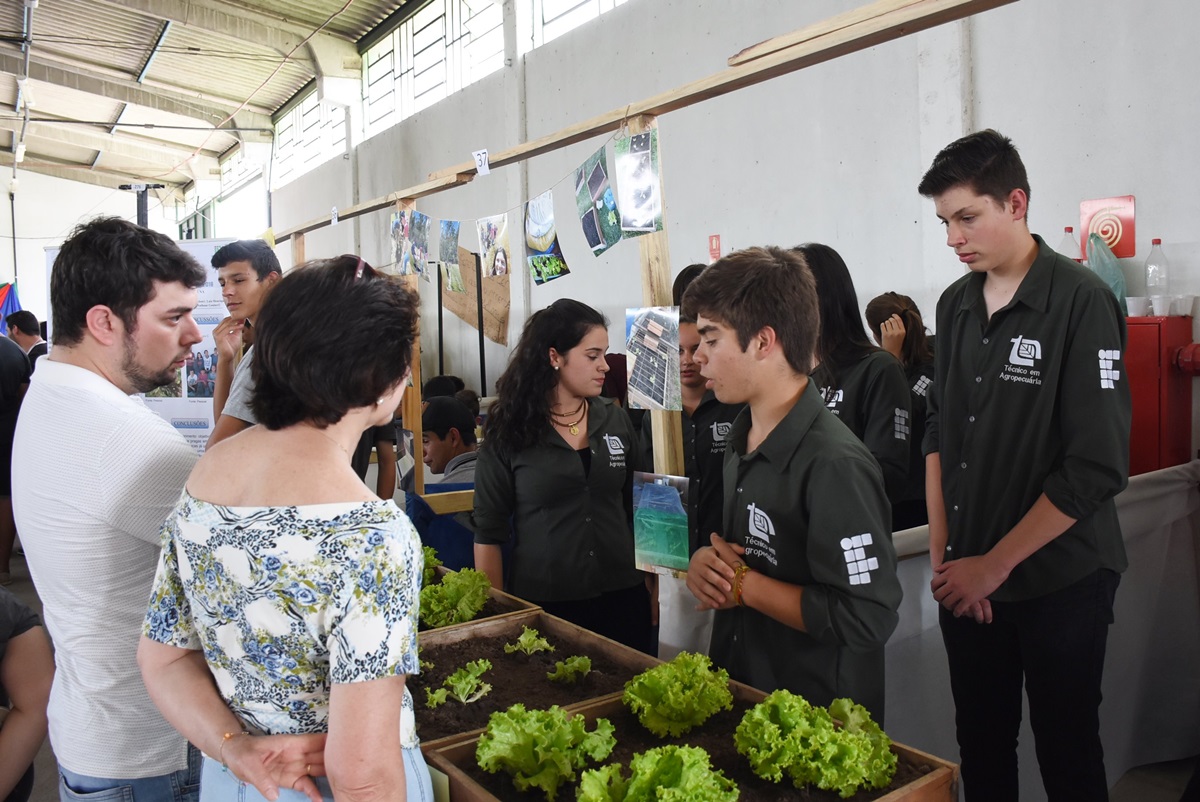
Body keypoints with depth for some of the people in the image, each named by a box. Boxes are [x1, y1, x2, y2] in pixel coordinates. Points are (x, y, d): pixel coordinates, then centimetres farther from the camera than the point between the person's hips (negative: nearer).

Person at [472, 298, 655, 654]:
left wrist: (654, 585, 8)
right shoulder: (508, 433, -6)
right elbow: (488, 535, -3)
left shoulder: (616, 421, 3)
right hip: (542, 605, -3)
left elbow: (637, 507, 11)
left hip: (622, 599, 3)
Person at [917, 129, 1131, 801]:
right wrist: (944, 553, 0)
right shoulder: (957, 304, 5)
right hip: (969, 582, 5)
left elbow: (1097, 468, -18)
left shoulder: (1082, 303, -13)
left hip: (1061, 584, -5)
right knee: (981, 748, 16)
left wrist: (995, 564, -14)